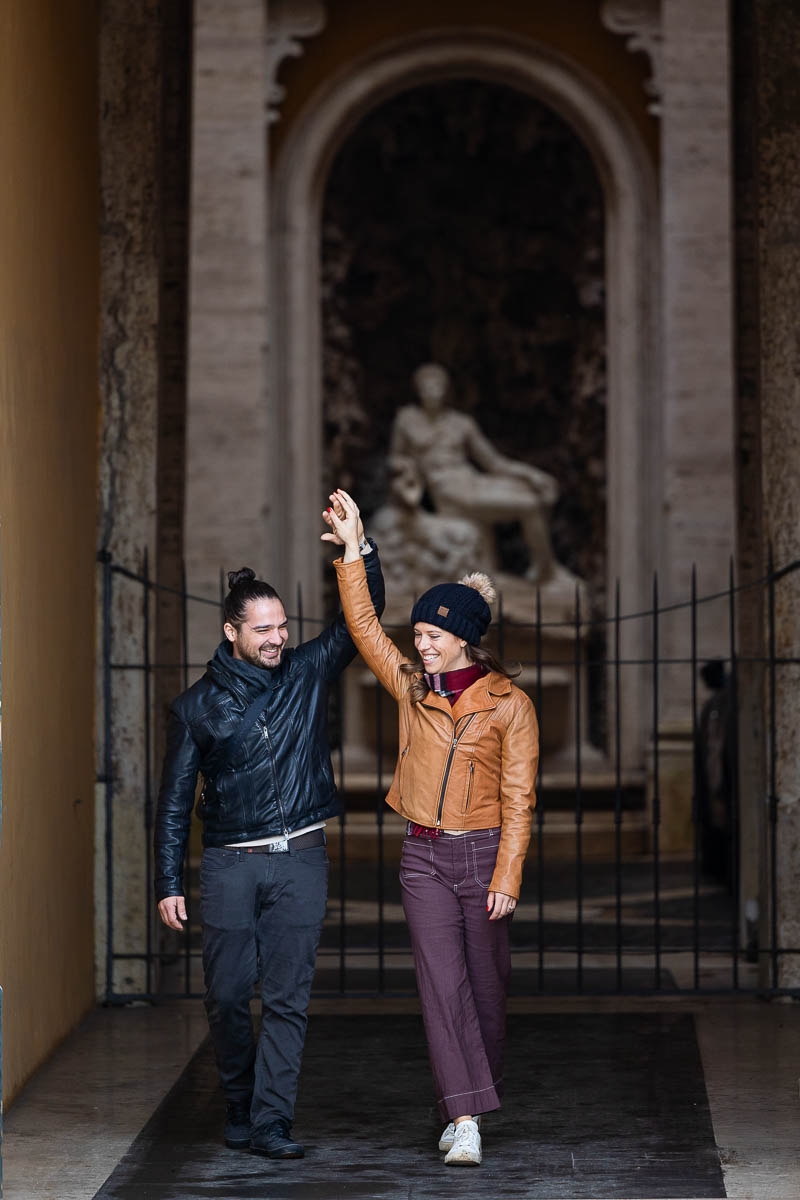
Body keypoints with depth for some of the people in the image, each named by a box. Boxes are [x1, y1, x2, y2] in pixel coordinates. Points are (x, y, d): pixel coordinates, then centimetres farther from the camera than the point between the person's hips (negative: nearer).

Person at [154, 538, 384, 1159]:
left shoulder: (307, 671, 6)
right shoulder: (197, 706, 3)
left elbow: (364, 613, 1)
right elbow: (175, 800, 6)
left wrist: (361, 545, -15)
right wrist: (169, 884, 2)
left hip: (300, 859, 1)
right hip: (229, 863, 0)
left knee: (288, 996, -3)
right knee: (228, 995, 2)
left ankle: (271, 1120, 0)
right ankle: (240, 1106, 21)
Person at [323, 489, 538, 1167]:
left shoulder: (508, 703, -4)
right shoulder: (413, 688, 6)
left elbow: (518, 798, -5)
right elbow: (364, 626, 1)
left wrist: (507, 877, -11)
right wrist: (352, 550, -7)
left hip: (483, 853, -2)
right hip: (425, 857, 2)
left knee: (486, 986, 9)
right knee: (442, 985, -9)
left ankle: (473, 1101, 27)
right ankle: (465, 1120, -14)